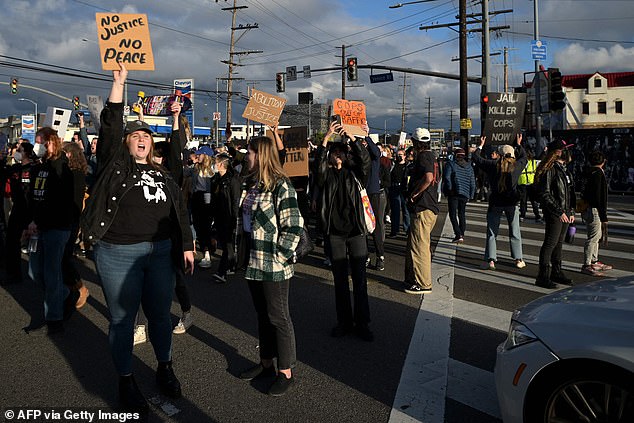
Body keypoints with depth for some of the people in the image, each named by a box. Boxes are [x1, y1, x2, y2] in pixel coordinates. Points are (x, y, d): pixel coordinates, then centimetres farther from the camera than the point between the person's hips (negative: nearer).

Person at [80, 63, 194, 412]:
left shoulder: (163, 175, 15)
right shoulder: (115, 165, 5)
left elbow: (179, 212, 14)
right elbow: (110, 127, -7)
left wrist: (186, 246, 9)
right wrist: (119, 82, -10)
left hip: (161, 253, 3)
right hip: (119, 254, -3)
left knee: (160, 314, 13)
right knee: (122, 318, 7)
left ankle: (165, 369, 32)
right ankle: (125, 381, 23)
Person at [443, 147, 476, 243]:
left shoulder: (451, 164, -2)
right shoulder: (469, 166, 12)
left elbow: (446, 177, -12)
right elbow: (472, 182, 13)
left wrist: (449, 189, -6)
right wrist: (470, 195, 18)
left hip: (453, 193, -5)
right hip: (465, 194, 5)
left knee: (453, 214, -2)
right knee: (462, 214, 15)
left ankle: (458, 235, -13)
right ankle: (462, 235, 19)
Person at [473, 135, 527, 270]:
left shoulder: (493, 165, -6)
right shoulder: (516, 165, -1)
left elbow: (476, 158, 4)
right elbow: (524, 157, 22)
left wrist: (481, 145, 19)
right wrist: (519, 144, 34)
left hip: (495, 203, -1)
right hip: (512, 202, 1)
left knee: (492, 232, 5)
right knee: (515, 232, 12)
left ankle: (490, 260, 0)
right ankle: (518, 259, 16)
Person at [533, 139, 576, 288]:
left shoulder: (563, 168, 16)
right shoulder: (550, 169, -14)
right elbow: (545, 194, -19)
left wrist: (571, 211, 18)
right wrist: (559, 212, -19)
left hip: (565, 213, 9)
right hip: (554, 214, -9)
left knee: (559, 243, 16)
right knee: (550, 243, -6)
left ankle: (556, 272, 27)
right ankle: (543, 277, -1)